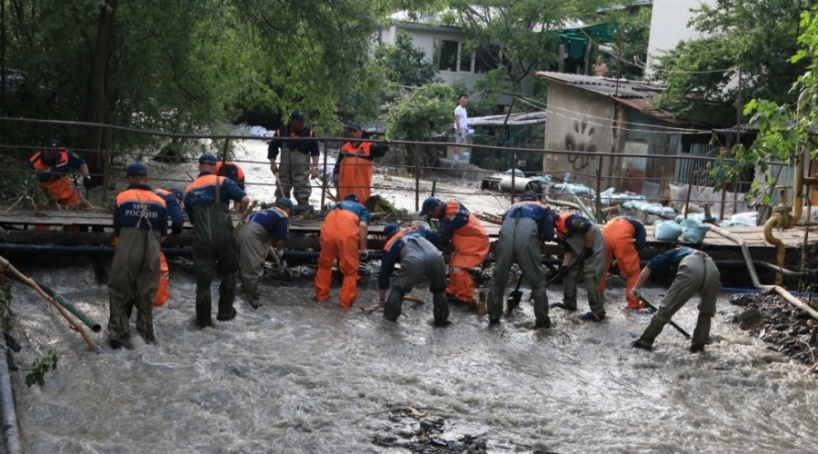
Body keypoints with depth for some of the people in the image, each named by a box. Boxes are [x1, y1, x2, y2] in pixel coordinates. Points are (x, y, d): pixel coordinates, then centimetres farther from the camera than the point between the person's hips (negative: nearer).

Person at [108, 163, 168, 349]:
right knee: (146, 297, 12)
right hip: (151, 255, 3)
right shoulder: (160, 202, 4)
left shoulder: (122, 197, -2)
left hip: (126, 254, -2)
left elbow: (117, 229, 6)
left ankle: (119, 336, 5)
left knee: (119, 295, 8)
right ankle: (146, 337, 17)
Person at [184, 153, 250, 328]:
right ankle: (225, 312, 24)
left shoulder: (189, 190, 12)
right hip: (223, 237, -2)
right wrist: (240, 212, 13)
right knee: (229, 272, 19)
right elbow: (245, 199, -8)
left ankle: (203, 319, 17)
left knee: (203, 279, 10)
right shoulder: (222, 182, 0)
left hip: (202, 240, 2)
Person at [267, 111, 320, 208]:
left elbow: (315, 151, -2)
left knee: (303, 192, -3)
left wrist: (314, 167, -9)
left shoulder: (309, 133, -7)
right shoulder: (281, 132, -6)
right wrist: (273, 164, 1)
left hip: (302, 170, -1)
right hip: (285, 168, 2)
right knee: (282, 191, 10)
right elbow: (273, 148, 6)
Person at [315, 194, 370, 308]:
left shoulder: (335, 206, 41)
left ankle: (321, 296, 33)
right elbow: (363, 225, 8)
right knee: (350, 269, 11)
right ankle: (346, 302, 12)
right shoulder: (362, 208, 29)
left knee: (325, 264, 24)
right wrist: (363, 249, 10)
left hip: (328, 230, 3)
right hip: (348, 232, -3)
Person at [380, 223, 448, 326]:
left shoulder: (390, 245, 32)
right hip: (436, 257, 3)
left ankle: (390, 316, 29)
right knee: (439, 289, 29)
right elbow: (439, 237, 37)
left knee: (398, 289, 24)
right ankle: (441, 319, 34)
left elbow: (384, 272, 35)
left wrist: (382, 299, 44)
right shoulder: (416, 230, 40)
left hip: (414, 261, -3)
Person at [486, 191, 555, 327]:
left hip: (506, 231, 2)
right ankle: (543, 319, 11)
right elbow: (549, 234, 25)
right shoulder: (542, 208, 34)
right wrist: (539, 237, 45)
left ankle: (493, 316, 21)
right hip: (527, 232, -2)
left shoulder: (512, 208, 43)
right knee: (537, 280, 8)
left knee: (498, 278, 16)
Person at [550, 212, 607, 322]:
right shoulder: (559, 232, 7)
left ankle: (598, 313, -7)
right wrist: (565, 266, -3)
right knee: (569, 274, 12)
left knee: (590, 278, -12)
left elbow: (588, 229, -26)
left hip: (594, 245, -10)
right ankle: (569, 304, 26)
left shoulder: (567, 220, -24)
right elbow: (568, 250, 11)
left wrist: (588, 249, -17)